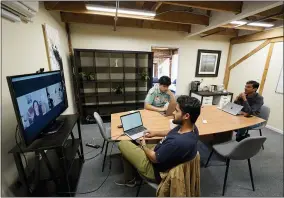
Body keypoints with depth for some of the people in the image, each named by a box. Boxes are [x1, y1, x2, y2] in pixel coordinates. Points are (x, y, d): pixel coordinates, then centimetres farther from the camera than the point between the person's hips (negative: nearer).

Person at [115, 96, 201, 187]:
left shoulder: (179, 142, -40)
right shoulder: (191, 127, -12)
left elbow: (154, 158, -25)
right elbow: (172, 133, 10)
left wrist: (144, 146, -7)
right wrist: (156, 133, 9)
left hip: (155, 169, -8)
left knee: (123, 144, 2)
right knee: (131, 145, 20)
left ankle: (129, 180, 26)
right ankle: (129, 179, 37)